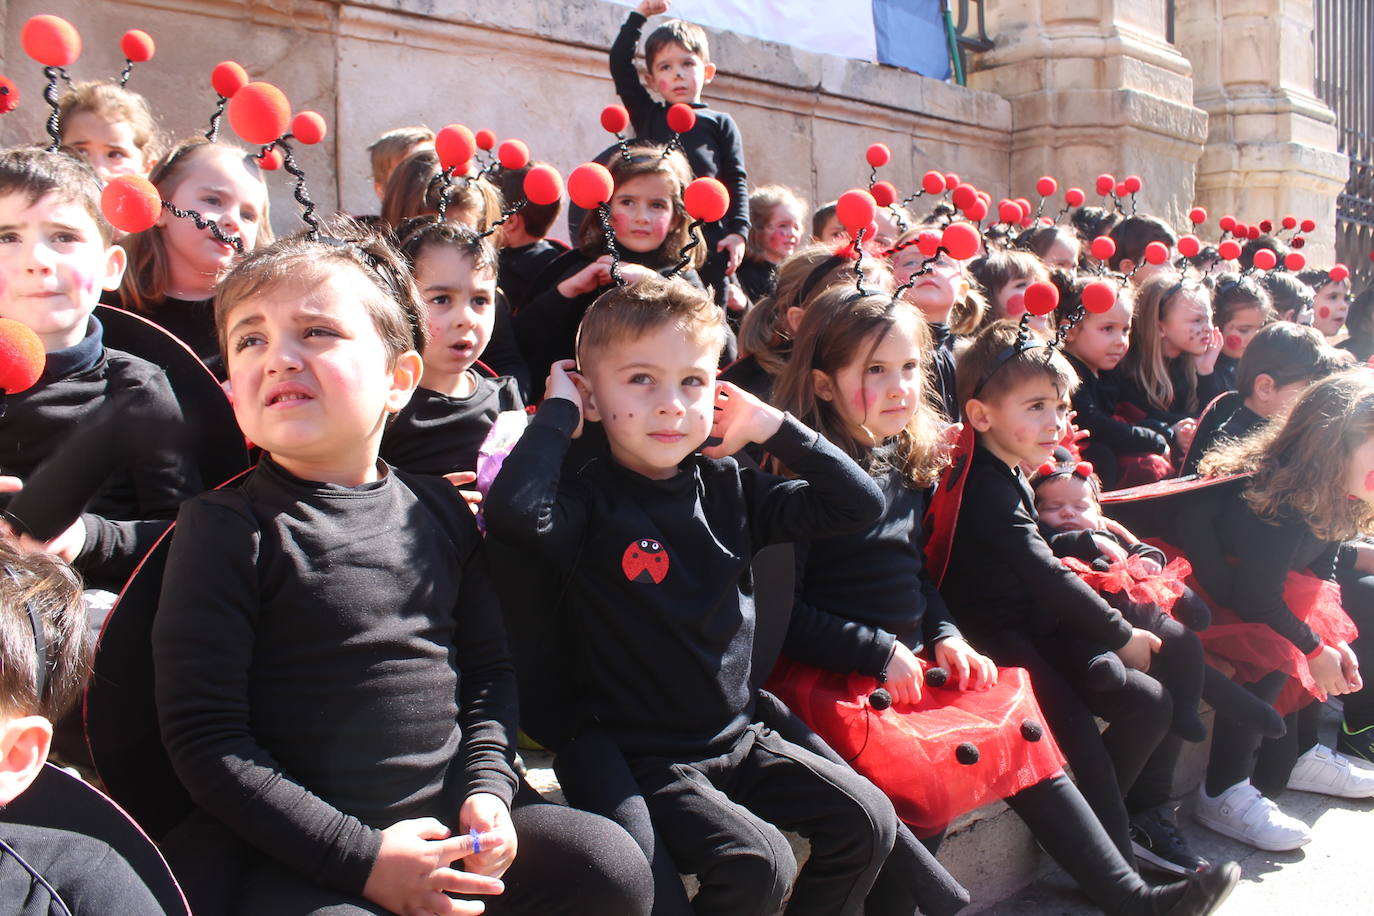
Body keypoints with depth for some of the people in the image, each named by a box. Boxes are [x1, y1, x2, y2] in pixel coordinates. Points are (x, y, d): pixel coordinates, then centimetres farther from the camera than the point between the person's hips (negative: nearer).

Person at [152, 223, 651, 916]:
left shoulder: (437, 508, 7)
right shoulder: (226, 528, -8)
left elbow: (489, 668, 14)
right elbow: (204, 740, -11)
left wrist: (485, 786, -4)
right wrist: (359, 856, -17)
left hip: (446, 814, 5)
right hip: (290, 851, -4)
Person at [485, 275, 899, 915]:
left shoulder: (729, 488, 4)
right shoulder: (589, 498, -12)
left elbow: (858, 503, 6)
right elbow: (515, 513, -36)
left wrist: (773, 427, 0)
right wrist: (557, 410, -21)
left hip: (737, 736, 6)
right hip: (640, 756, -6)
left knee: (867, 821, -3)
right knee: (757, 863, -23)